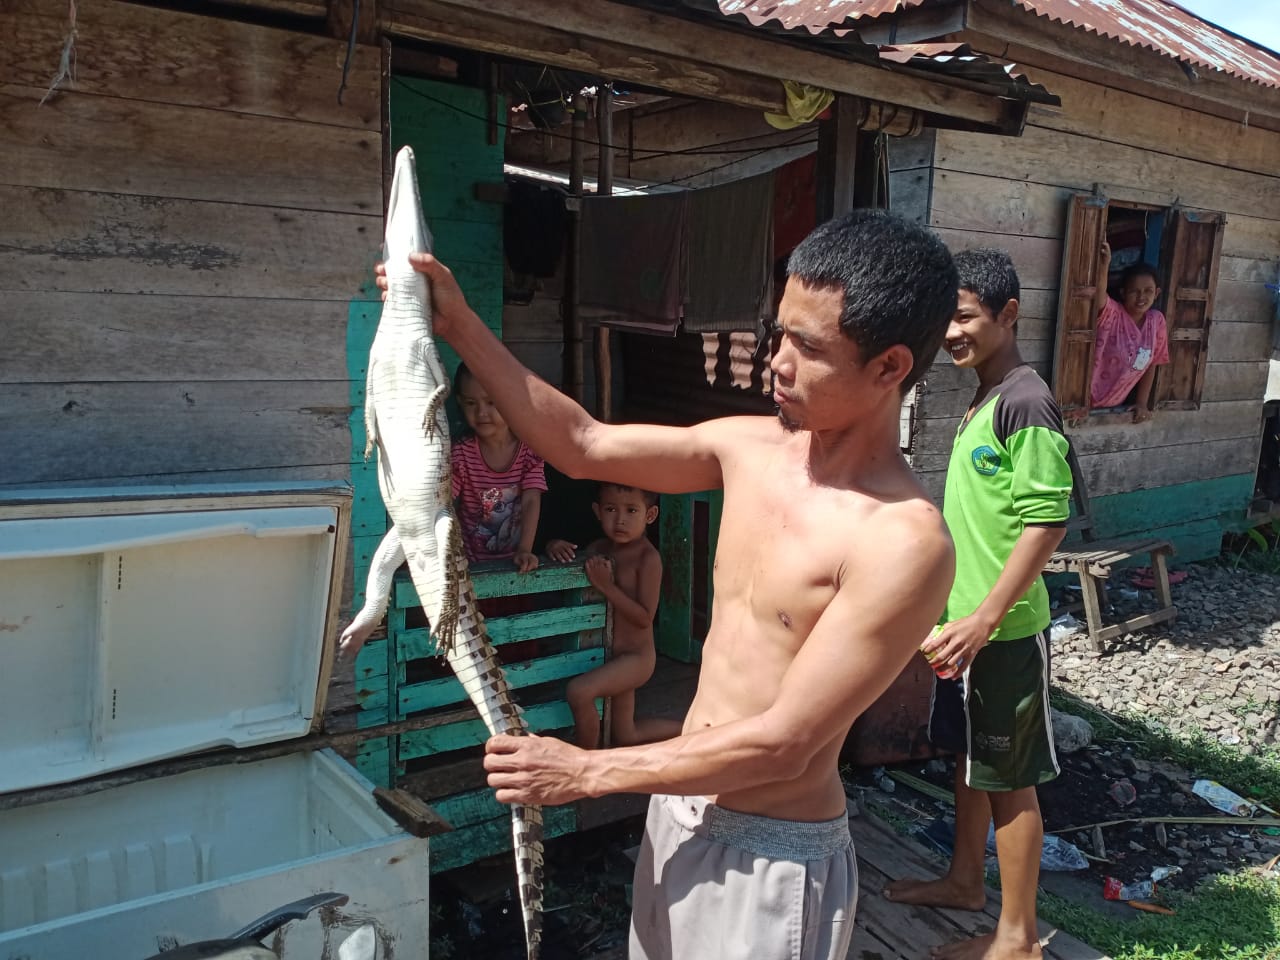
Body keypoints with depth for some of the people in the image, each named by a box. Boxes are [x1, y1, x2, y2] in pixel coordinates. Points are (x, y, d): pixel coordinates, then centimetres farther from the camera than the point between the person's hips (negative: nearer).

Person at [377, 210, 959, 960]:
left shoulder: (906, 545, -25)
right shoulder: (752, 446, -5)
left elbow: (783, 744, -24)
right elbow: (584, 446, 2)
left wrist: (586, 771, -18)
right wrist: (460, 326, -4)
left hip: (774, 855, -6)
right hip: (680, 806, 6)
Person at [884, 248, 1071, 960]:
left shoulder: (1026, 401, -18)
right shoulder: (981, 401, 10)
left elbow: (1049, 522, -22)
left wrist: (984, 619, -24)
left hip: (1004, 630, -9)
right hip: (966, 620, 9)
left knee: (1009, 779, 4)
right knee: (969, 758, 21)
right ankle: (965, 882, 39)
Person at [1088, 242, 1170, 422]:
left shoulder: (1157, 321, -1)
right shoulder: (1111, 314, -14)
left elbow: (1151, 364, 6)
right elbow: (1099, 298, -38)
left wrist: (1142, 403, 3)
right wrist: (1104, 265, -52)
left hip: (1117, 406, 5)